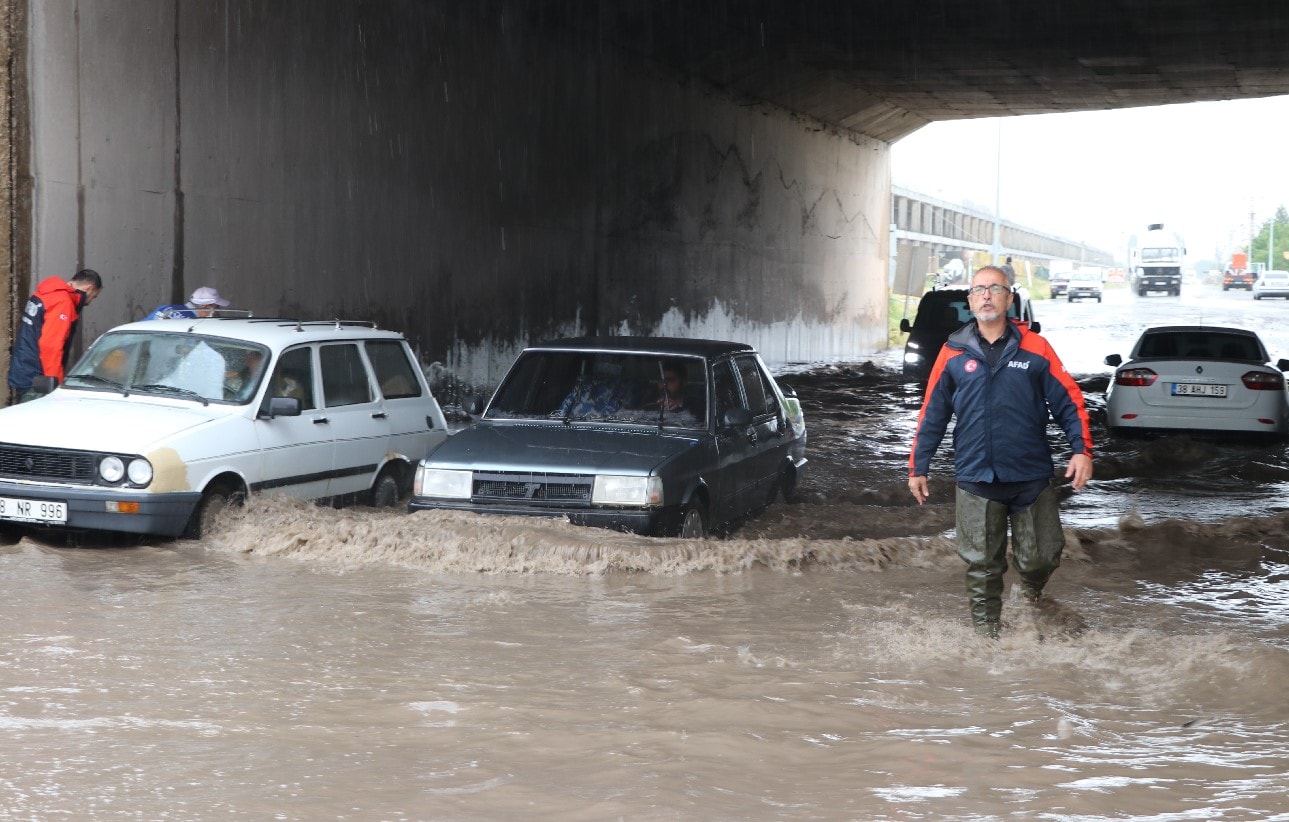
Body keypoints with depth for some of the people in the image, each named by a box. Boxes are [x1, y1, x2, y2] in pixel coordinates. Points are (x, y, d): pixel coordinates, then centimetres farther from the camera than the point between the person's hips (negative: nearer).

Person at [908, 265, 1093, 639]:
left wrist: (1081, 449, -10)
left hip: (1032, 477, 0)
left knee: (1041, 556, 6)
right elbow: (931, 415, 7)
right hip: (976, 481, 0)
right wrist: (918, 468, 5)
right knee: (982, 564, 4)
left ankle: (1031, 595, 38)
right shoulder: (953, 353, 4)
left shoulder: (1035, 349, 2)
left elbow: (1069, 401, 2)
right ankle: (986, 631, 17)